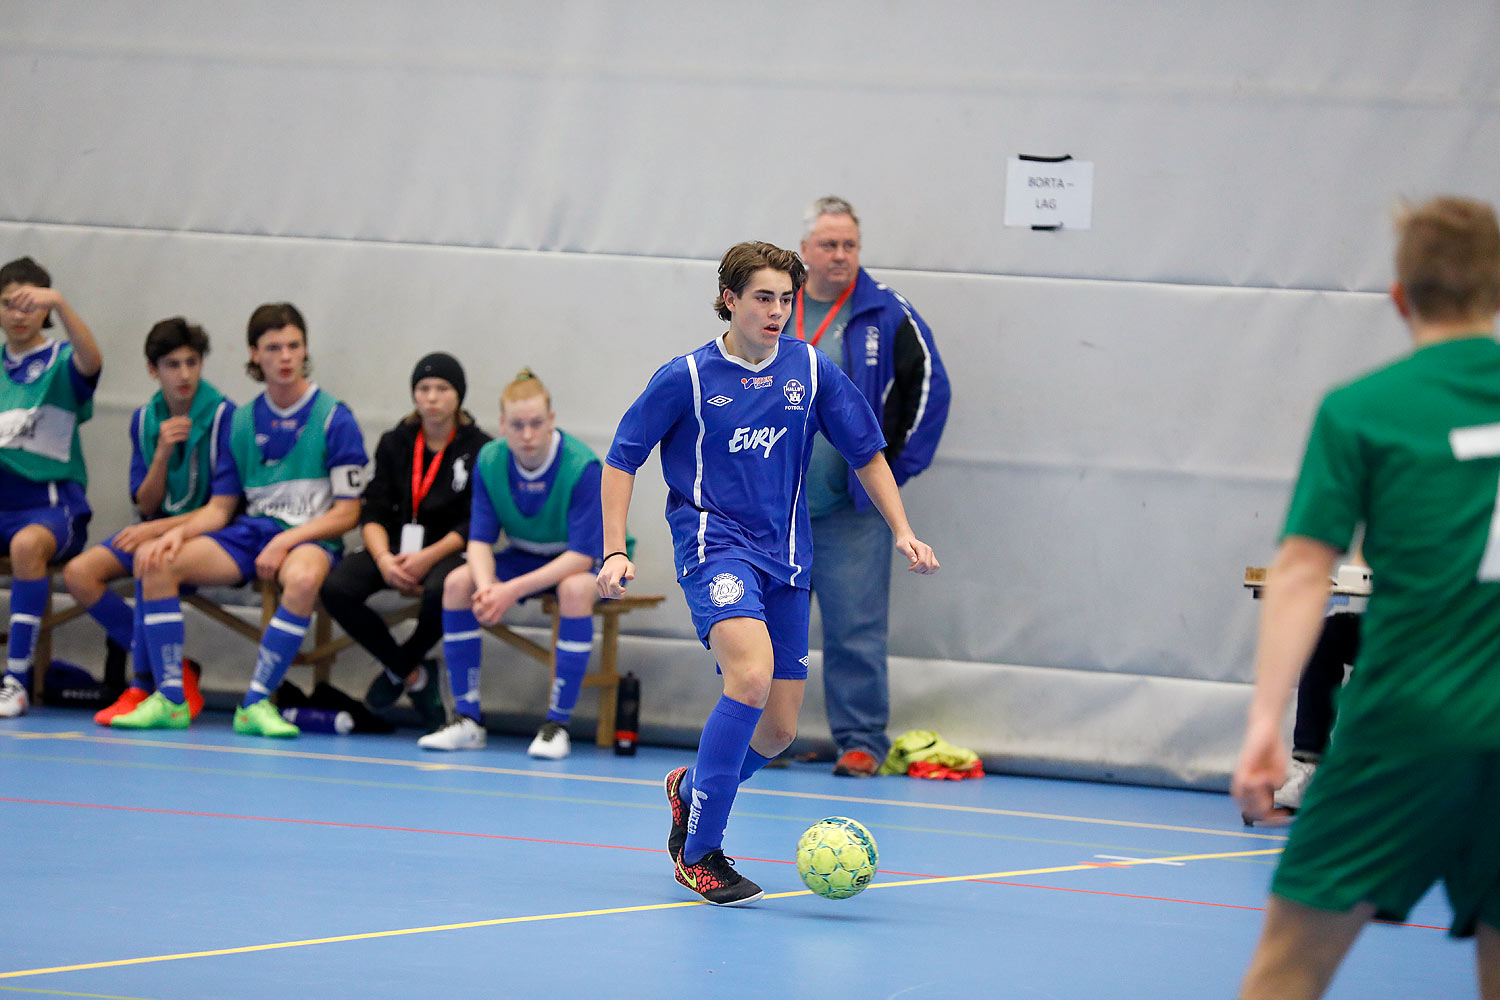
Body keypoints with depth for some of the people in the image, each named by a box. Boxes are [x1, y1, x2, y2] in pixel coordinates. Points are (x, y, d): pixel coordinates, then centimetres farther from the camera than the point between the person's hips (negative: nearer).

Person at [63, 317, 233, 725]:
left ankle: (143, 685, -20)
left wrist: (160, 528, -22)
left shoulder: (223, 417, -11)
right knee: (78, 573, -14)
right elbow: (145, 506, 4)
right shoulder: (145, 419, 6)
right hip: (157, 529, 6)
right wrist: (163, 452, -13)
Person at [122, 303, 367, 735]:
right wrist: (180, 532, -7)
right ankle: (169, 700, -18)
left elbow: (347, 512, -5)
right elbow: (220, 507, 14)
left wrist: (286, 541, -18)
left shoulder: (334, 418, -2)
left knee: (304, 577, -42)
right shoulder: (241, 421, 12)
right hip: (249, 532, 5)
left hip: (310, 537, -5)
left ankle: (256, 703, -34)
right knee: (153, 560, -18)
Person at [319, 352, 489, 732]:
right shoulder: (394, 443, 11)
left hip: (449, 551, -4)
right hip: (397, 546, 4)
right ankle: (415, 674, -7)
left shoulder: (479, 449, -1)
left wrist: (428, 557, -20)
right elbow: (374, 511, 4)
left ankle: (400, 665, -7)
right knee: (335, 589, -24)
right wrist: (383, 558, -16)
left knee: (440, 591, -40)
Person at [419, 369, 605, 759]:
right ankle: (466, 720, -14)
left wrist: (513, 590, -37)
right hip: (523, 556, 5)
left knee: (575, 589, -39)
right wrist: (487, 585, -34)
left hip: (581, 561, -5)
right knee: (458, 583, -20)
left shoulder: (582, 467, -27)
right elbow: (480, 539, -10)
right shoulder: (490, 460, -12)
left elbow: (582, 555, -30)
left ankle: (557, 724, -30)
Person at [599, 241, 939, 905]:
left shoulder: (811, 370, 4)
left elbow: (867, 452, 13)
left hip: (785, 557, 5)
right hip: (713, 543, -5)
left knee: (778, 732, 4)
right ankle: (699, 854, -20)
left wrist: (902, 532, 4)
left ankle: (690, 787, 37)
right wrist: (615, 551, -7)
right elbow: (622, 459, 2)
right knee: (752, 676, -29)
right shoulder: (686, 376, -5)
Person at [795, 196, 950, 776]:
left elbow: (930, 389, 2)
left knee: (856, 630, -6)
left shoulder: (886, 317, -1)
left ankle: (861, 742, -1)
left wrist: (896, 467, 0)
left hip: (852, 510, -3)